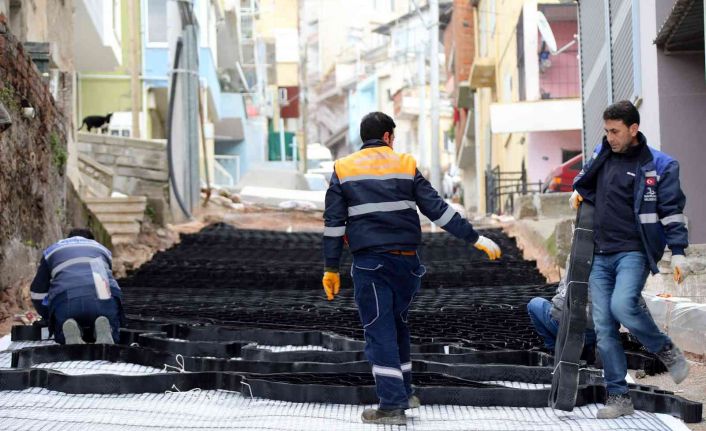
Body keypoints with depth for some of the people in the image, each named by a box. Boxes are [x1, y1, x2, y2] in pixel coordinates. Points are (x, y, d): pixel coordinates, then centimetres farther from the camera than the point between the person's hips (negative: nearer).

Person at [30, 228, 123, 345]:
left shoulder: (51, 251, 33)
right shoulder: (102, 249, 38)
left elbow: (37, 291, 28)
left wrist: (49, 316, 39)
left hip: (66, 300, -1)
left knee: (62, 337, 21)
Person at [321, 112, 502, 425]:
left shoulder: (343, 170, 6)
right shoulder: (405, 165, 7)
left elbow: (334, 223, 1)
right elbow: (437, 209, 1)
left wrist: (331, 268, 5)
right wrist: (475, 239, 4)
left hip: (369, 263, -2)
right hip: (406, 260, 2)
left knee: (380, 331, -2)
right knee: (397, 323, 19)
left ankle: (392, 404, -8)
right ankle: (403, 394, 26)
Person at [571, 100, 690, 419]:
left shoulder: (658, 166, -3)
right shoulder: (602, 155, 14)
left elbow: (672, 211, -6)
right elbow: (585, 178, 34)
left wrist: (678, 252, -15)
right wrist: (577, 193, 13)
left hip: (634, 252, -6)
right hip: (601, 255, 6)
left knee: (623, 305, -29)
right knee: (604, 327, -1)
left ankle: (666, 350, -3)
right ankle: (618, 397, 4)